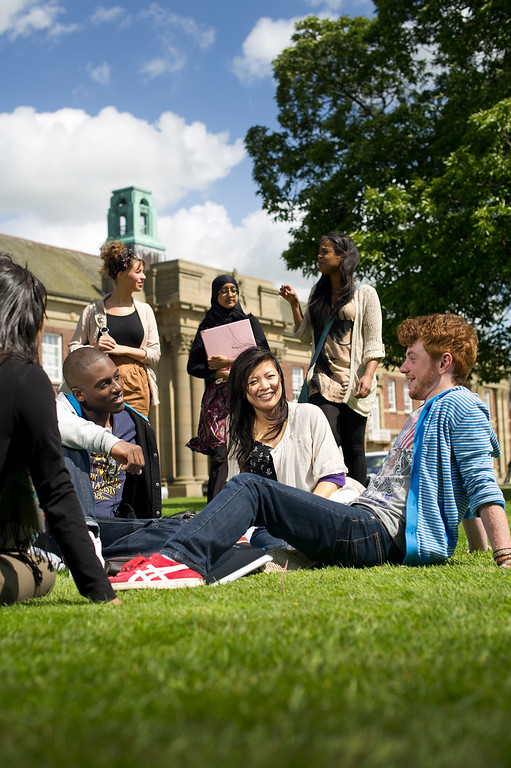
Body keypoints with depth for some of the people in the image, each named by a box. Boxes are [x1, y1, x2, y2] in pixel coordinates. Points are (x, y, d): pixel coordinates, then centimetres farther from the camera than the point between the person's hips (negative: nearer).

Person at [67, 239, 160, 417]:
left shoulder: (144, 310, 14)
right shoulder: (94, 310, 7)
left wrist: (123, 349, -5)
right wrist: (94, 348, -9)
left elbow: (155, 354, 8)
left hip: (136, 388, 2)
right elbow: (73, 347, 10)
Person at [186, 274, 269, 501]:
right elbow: (193, 366, 8)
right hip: (218, 399, 0)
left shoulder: (250, 322, 15)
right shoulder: (207, 326, 14)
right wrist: (223, 374, -8)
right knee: (221, 453, -13)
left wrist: (230, 361, -13)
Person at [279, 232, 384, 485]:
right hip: (323, 380, 3)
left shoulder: (365, 293, 3)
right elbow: (305, 335, 19)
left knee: (354, 446, 1)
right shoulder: (318, 292, 17)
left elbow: (374, 342, -2)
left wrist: (368, 376, -15)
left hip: (353, 381, -2)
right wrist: (294, 304, 9)